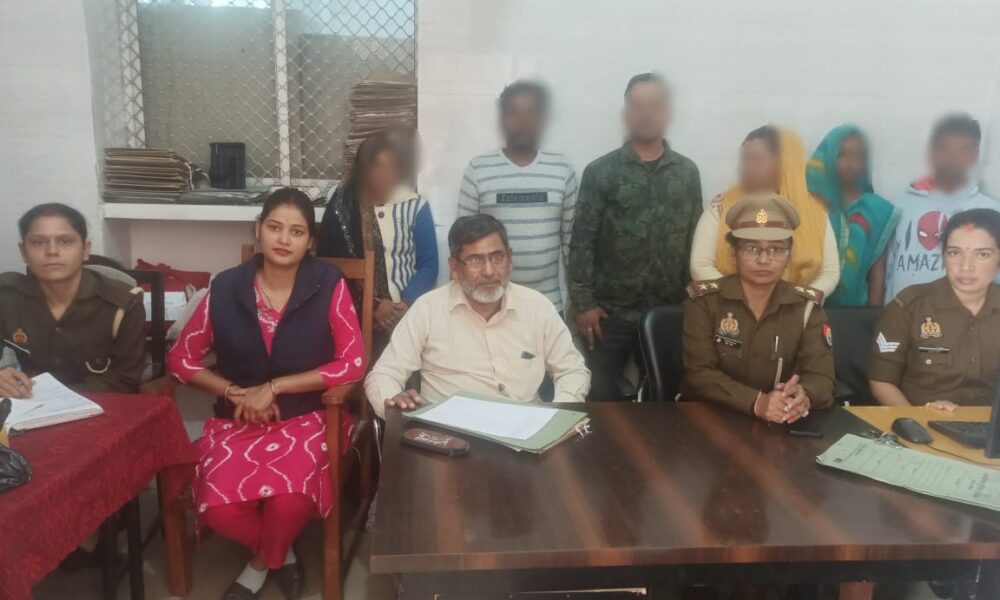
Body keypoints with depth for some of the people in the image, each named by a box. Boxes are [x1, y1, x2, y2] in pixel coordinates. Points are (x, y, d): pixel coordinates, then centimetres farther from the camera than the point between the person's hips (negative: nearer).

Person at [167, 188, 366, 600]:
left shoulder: (329, 285, -7)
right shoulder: (226, 287, -1)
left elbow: (353, 363, -10)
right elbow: (181, 358, 7)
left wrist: (273, 387, -15)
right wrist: (235, 392, -10)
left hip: (308, 417, -2)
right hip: (238, 420, 2)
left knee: (289, 497, -30)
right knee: (219, 505, -24)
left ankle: (262, 561, 7)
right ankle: (280, 552, 11)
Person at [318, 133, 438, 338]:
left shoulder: (415, 205, 2)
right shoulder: (341, 205, 2)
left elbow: (428, 264, 2)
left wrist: (407, 303, -13)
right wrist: (371, 305, -8)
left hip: (407, 313, 0)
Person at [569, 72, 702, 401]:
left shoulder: (687, 172, 7)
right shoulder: (600, 171, -2)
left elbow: (696, 238, 9)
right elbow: (582, 240, -5)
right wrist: (582, 302, -10)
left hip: (670, 311, 3)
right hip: (610, 312, -2)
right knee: (601, 397, 4)